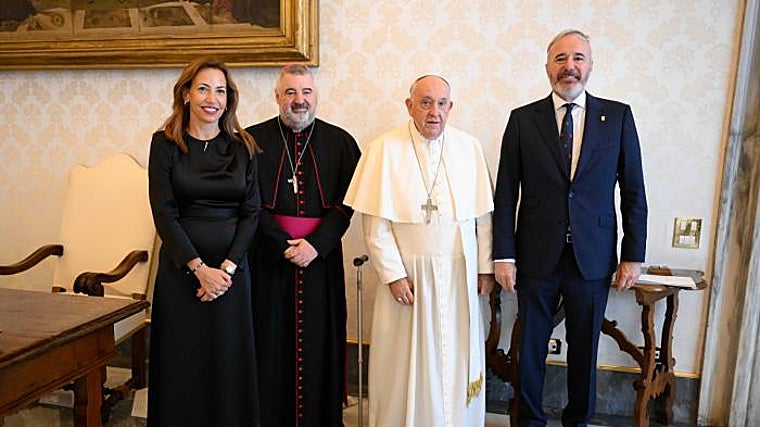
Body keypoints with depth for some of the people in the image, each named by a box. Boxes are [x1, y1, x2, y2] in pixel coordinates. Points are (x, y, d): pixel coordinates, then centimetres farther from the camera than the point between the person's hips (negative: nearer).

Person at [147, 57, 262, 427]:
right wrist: (200, 268, -12)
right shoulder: (165, 143, 0)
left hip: (231, 269, 1)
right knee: (181, 366, 8)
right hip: (181, 268, -1)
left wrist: (227, 267, -10)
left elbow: (252, 212, 0)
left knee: (229, 365, 9)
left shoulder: (242, 146, 4)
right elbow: (164, 213, -6)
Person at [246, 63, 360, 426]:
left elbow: (346, 202, 0)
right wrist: (284, 246, -10)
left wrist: (316, 244, -13)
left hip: (322, 258, 1)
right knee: (271, 344, 6)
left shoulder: (340, 142, 4)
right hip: (268, 257, 0)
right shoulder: (253, 139, 2)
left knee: (319, 344, 7)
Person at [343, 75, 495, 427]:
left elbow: (483, 214, 6)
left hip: (459, 274, 3)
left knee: (457, 362, 13)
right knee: (407, 363, 8)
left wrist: (485, 267, 4)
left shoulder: (469, 148, 3)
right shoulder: (384, 149, -5)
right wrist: (393, 275, -11)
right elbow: (375, 222, -8)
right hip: (408, 271, -2)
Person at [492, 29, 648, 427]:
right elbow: (506, 193, -2)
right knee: (531, 346, 12)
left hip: (593, 258, 1)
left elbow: (633, 192, 4)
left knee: (584, 348, 14)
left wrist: (633, 255, 0)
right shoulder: (523, 119, 0)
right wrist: (503, 255, -6)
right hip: (536, 256, 0)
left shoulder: (618, 116, 2)